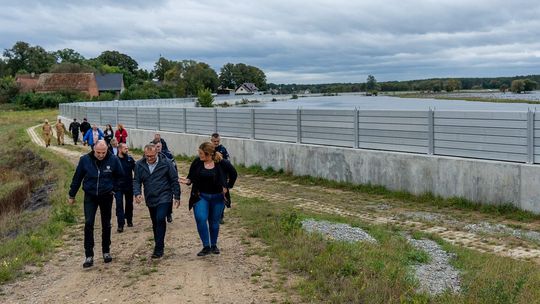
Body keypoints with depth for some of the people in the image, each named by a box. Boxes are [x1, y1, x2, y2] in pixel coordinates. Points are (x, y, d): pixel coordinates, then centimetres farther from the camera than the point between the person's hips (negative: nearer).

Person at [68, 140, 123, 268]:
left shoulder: (113, 160, -13)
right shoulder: (85, 160, -12)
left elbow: (120, 175, 5)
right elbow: (77, 178, 0)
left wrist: (113, 187, -1)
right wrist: (72, 195, 6)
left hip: (106, 196, 1)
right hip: (90, 196, -1)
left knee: (106, 225, 11)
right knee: (88, 224, -10)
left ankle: (106, 252, 26)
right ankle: (89, 256, -4)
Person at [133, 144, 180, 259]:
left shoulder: (165, 163, -10)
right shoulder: (139, 165, -2)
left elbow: (174, 180, -4)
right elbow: (136, 181, 3)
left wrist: (177, 196, -3)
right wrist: (137, 193, -16)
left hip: (164, 197, -4)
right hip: (150, 199, 5)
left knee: (160, 219, -20)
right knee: (155, 223, 15)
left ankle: (159, 248, -12)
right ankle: (159, 246, 29)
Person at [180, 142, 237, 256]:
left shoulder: (222, 163, -13)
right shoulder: (197, 162, -9)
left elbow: (233, 174, 4)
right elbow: (191, 177, 5)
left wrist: (227, 187, 0)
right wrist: (188, 181, -16)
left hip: (217, 197, 0)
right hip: (201, 196, 1)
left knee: (214, 222, 12)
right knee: (201, 219, -15)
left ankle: (214, 245, 31)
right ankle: (206, 246, -2)